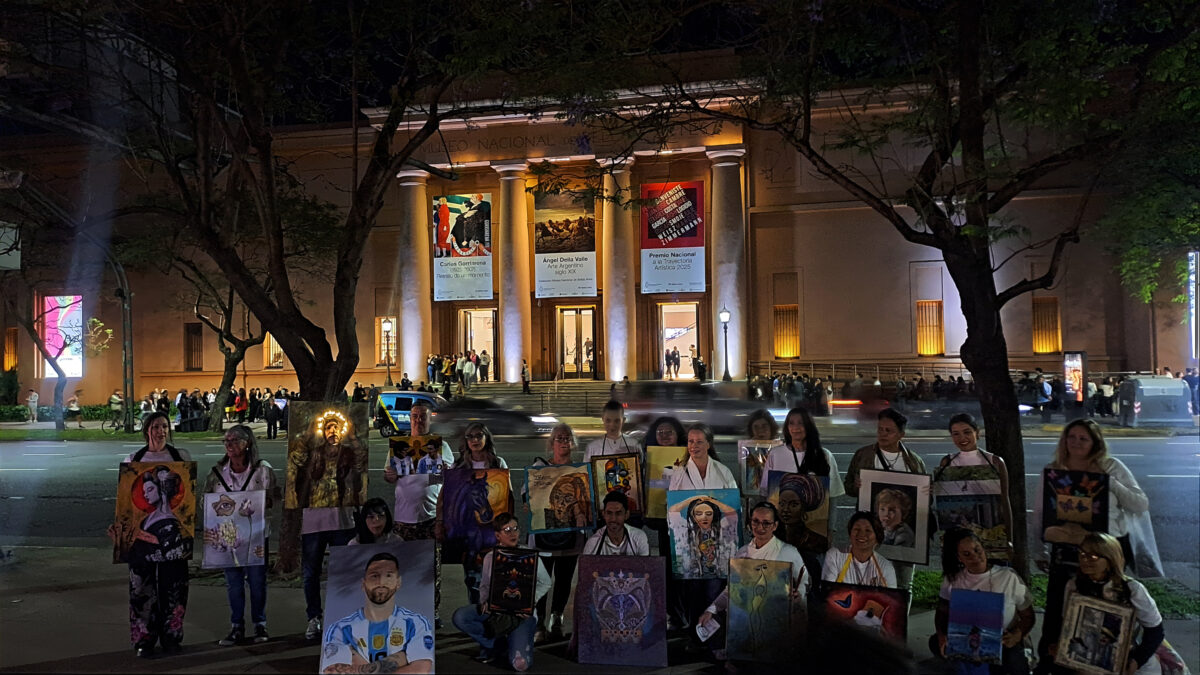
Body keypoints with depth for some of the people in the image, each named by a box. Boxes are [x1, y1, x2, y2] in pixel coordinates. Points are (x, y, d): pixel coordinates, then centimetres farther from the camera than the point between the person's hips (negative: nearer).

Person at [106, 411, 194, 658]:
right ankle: (144, 639, 13)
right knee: (143, 587, 2)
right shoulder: (133, 460, 6)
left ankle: (171, 636, 16)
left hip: (173, 532, 0)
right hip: (143, 531, 0)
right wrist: (120, 525, -3)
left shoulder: (181, 456, 5)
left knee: (173, 585, 5)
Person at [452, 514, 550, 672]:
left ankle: (520, 645, 13)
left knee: (520, 664, -25)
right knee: (459, 616, -22)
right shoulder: (490, 557, 4)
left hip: (522, 613, -3)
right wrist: (485, 601, -8)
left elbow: (545, 583, 5)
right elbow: (484, 585, 15)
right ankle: (495, 644, -1)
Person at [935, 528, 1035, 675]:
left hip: (1003, 645, -3)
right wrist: (942, 634, -13)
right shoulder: (952, 579, 3)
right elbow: (942, 612, 7)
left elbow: (1028, 616, 2)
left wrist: (1016, 636, -17)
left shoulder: (1009, 578, -3)